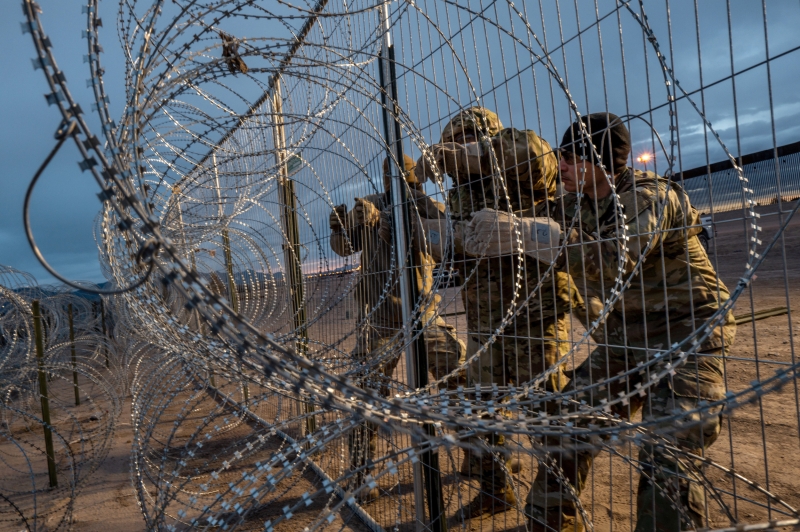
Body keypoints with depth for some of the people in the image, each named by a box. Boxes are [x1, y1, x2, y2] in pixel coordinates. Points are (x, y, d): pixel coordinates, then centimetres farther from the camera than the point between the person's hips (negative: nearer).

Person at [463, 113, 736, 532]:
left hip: (685, 335, -6)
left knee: (665, 461, -14)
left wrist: (527, 232, -41)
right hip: (624, 336, 7)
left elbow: (614, 261, -37)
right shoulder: (577, 206, 3)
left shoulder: (649, 196, -20)